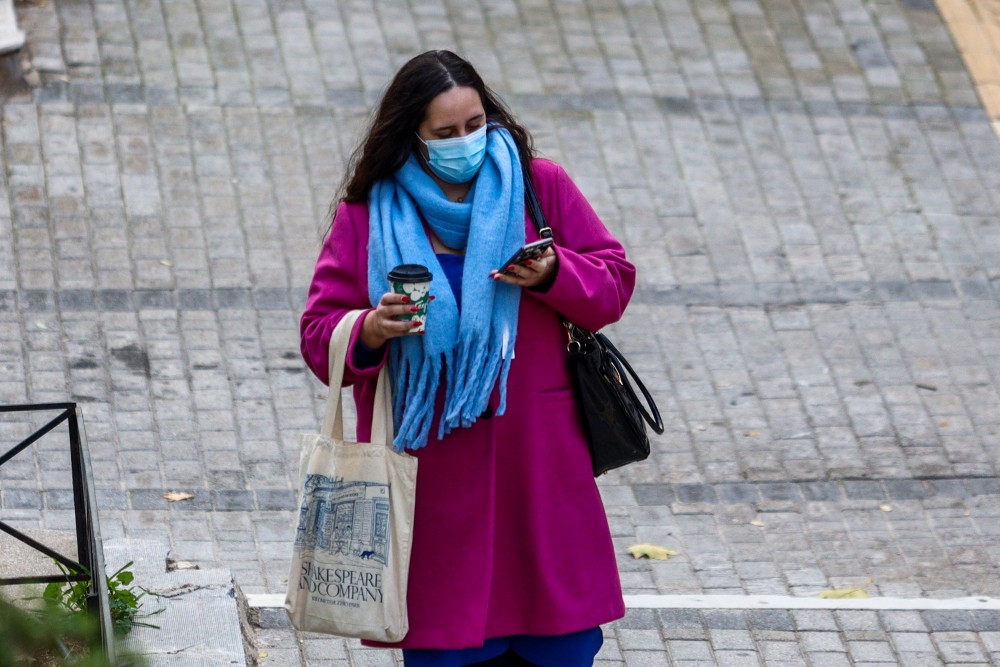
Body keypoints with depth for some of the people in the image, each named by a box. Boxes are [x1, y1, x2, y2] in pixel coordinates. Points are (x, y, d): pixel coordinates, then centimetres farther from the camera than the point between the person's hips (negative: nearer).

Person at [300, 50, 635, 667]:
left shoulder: (539, 186, 3)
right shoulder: (367, 217, 2)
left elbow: (613, 282, 5)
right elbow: (320, 337, 2)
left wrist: (552, 275, -15)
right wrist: (370, 333, -20)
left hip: (537, 465, 1)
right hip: (430, 472, -1)